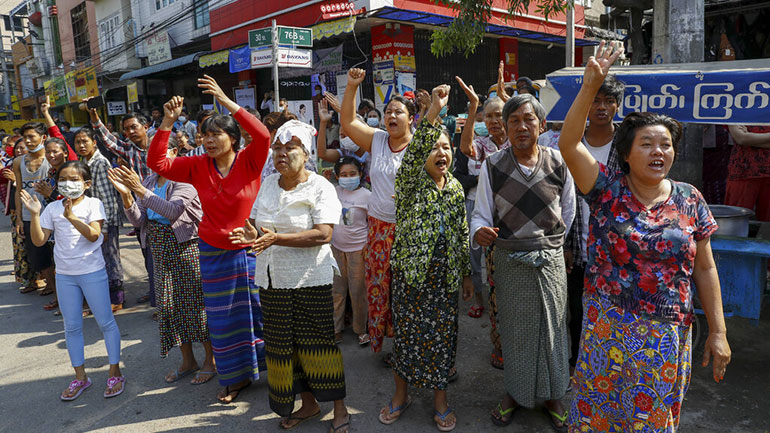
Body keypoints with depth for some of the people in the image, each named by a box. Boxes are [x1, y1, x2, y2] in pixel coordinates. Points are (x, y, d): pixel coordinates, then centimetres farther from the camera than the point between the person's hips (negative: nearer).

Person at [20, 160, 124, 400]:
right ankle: (80, 377, 25)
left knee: (105, 322, 3)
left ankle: (115, 373, 15)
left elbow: (93, 235, -18)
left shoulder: (93, 204, -6)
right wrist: (34, 214, -11)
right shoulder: (52, 208, 4)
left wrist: (72, 217, -30)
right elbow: (39, 240, 0)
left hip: (92, 272, -4)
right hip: (64, 274, 4)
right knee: (71, 327, 11)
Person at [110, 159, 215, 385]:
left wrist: (140, 190, -32)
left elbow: (173, 211, -27)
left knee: (195, 301, -2)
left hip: (186, 247, -7)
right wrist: (126, 195, -15)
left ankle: (210, 360, 14)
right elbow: (137, 220, 1)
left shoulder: (183, 180, -11)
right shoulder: (149, 182, 9)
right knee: (169, 305, 10)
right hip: (160, 250, 7)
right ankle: (187, 360, 25)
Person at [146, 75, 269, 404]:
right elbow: (156, 162, -5)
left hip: (251, 250, -3)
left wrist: (226, 101, -30)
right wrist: (168, 122, -15)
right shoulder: (198, 167, -1)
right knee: (224, 318, 12)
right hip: (214, 253, 3)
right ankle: (236, 376, 29)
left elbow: (263, 135, -29)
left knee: (259, 312, 10)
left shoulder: (249, 162, -11)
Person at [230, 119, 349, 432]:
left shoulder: (319, 187, -8)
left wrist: (276, 239, -27)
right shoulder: (267, 184, 9)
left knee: (318, 343, 1)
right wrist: (251, 236, -12)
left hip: (309, 280, -5)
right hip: (272, 279, 6)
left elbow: (323, 234, -19)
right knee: (284, 344, 12)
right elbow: (255, 224, 13)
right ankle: (308, 404, 30)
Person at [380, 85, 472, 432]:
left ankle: (440, 397, 29)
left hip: (445, 274, 3)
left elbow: (462, 234, 11)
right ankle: (401, 394, 30)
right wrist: (434, 111, -38)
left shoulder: (456, 189, 5)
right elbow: (414, 150, -29)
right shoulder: (410, 182, -7)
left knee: (442, 335, 10)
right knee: (406, 332, 9)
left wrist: (466, 273, 12)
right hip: (410, 270, -3)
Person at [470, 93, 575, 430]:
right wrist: (481, 231, -26)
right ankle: (515, 392, 32)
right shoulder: (492, 166, -6)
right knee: (514, 329, 11)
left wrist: (551, 240, 12)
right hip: (509, 261, 0)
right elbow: (481, 213, -5)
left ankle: (552, 395, 31)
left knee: (551, 327, 11)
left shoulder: (557, 163, -3)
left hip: (550, 260, 1)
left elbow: (568, 209, 10)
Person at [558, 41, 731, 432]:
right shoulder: (608, 190, -7)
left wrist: (718, 331, 2)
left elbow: (705, 269, 3)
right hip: (607, 327, -2)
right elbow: (568, 144, -21)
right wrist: (590, 86, -29)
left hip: (667, 334, 2)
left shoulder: (690, 201, 0)